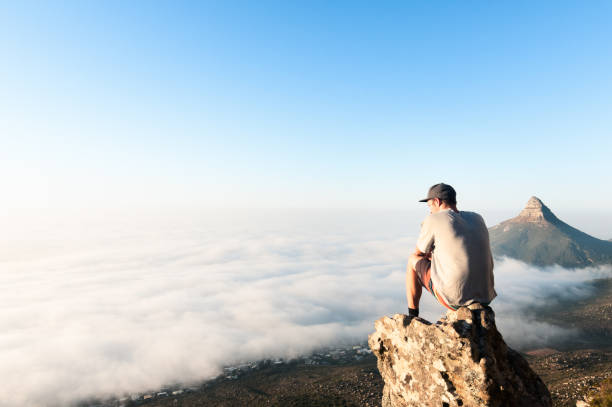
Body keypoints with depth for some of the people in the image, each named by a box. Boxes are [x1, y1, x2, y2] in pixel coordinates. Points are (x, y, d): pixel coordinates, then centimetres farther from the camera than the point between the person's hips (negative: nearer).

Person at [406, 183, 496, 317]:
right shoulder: (477, 218, 10)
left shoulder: (434, 219, -6)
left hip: (456, 297, -6)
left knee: (413, 259, 16)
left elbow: (419, 252, 9)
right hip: (485, 297, 6)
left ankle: (412, 318, 25)